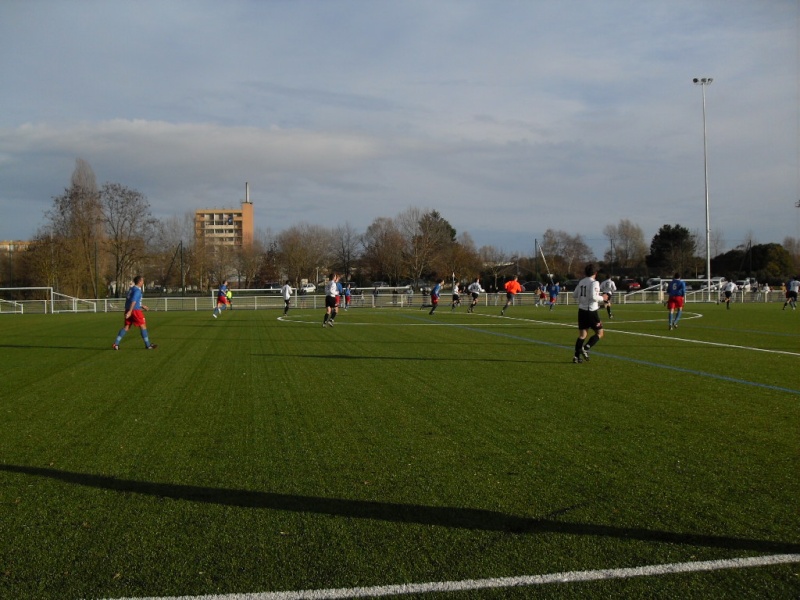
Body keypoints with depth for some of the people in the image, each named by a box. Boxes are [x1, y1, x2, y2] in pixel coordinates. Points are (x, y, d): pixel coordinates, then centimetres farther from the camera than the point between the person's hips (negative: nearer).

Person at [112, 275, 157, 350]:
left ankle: (116, 343, -1)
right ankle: (148, 345, 6)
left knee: (126, 327, 8)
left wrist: (142, 306, 31)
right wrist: (130, 311, -29)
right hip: (135, 310, -9)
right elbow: (133, 301, -23)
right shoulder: (137, 290, -13)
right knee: (143, 326, 1)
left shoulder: (132, 288, 17)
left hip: (128, 310, 9)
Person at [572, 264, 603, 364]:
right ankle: (585, 348, -12)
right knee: (599, 333, 6)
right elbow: (593, 297, -22)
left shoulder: (581, 282, 7)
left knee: (582, 334, 11)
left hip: (581, 310, 7)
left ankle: (576, 356, 3)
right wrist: (602, 298, -5)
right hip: (591, 311, -7)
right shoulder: (594, 282, -12)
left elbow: (575, 295, 12)